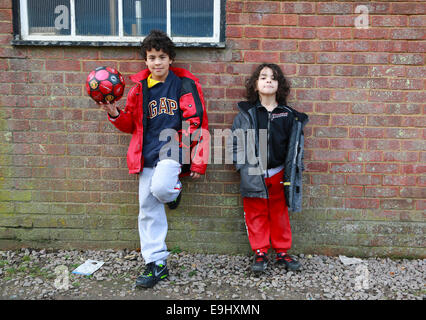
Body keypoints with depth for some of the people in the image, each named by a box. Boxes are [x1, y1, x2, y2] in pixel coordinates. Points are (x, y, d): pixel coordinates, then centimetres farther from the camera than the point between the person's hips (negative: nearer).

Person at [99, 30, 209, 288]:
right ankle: (157, 263, 18)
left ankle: (175, 189, 7)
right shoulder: (140, 87, 9)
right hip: (147, 155, 5)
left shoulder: (185, 83, -3)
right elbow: (131, 124, 17)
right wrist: (114, 114, -4)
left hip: (173, 149, -4)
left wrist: (198, 162, -8)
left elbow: (198, 124, -4)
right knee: (148, 209, 6)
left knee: (160, 188, -31)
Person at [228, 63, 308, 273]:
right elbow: (234, 142, 3)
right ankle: (260, 253, 20)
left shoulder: (288, 115, 3)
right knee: (256, 215, 7)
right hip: (254, 175, -1)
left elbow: (295, 144, 10)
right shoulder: (246, 113, 0)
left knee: (279, 214, 11)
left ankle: (282, 252, 25)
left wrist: (292, 170, 4)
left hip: (278, 175, 1)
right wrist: (244, 167, -4)